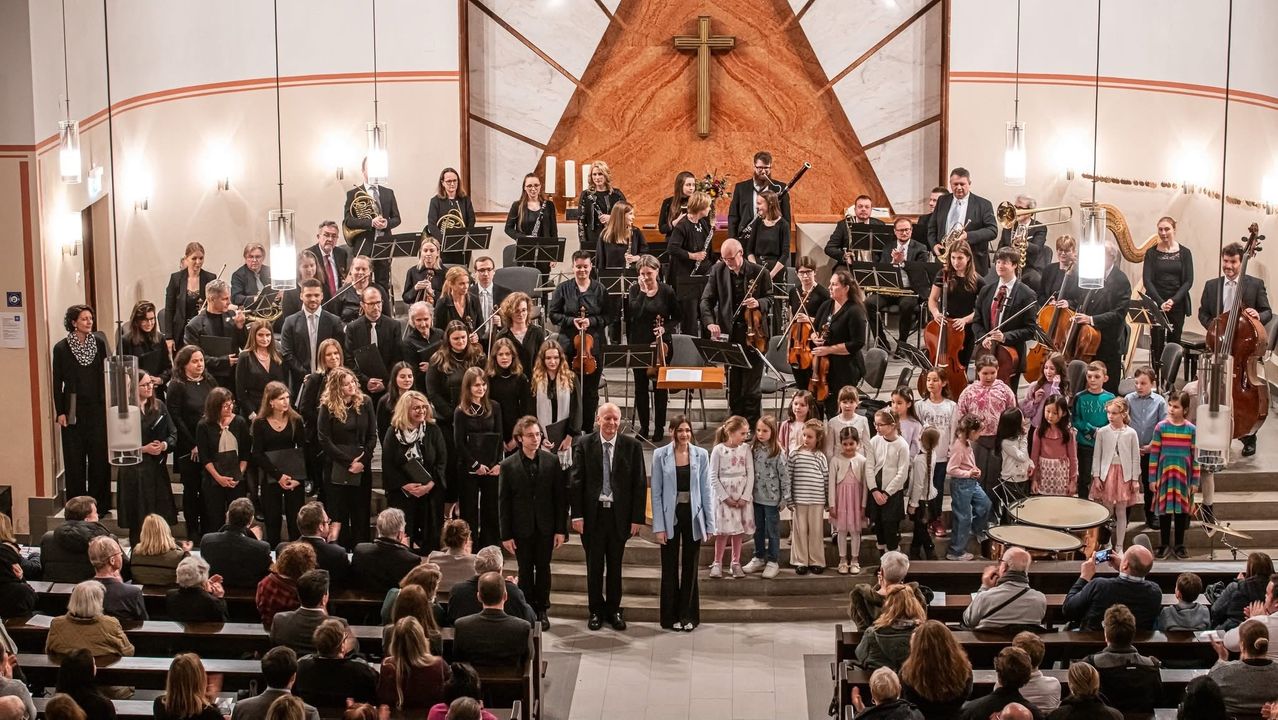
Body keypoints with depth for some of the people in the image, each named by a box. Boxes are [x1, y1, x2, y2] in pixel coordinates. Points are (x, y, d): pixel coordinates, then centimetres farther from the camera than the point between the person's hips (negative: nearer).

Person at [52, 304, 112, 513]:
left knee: (100, 456, 2)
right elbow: (57, 382, -1)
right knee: (75, 458, 2)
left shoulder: (99, 342, 2)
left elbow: (105, 374, 7)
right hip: (74, 410, -2)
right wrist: (60, 412, -5)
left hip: (97, 408, 2)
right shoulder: (61, 348, -3)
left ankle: (99, 503, 11)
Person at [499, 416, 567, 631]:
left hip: (545, 527, 1)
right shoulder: (508, 465, -5)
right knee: (525, 570, 8)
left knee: (543, 568, 11)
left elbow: (560, 496, 0)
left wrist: (561, 529, -3)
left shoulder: (551, 461, -2)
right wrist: (506, 535, -5)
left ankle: (542, 610, 23)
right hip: (521, 528, -1)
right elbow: (503, 502, -3)